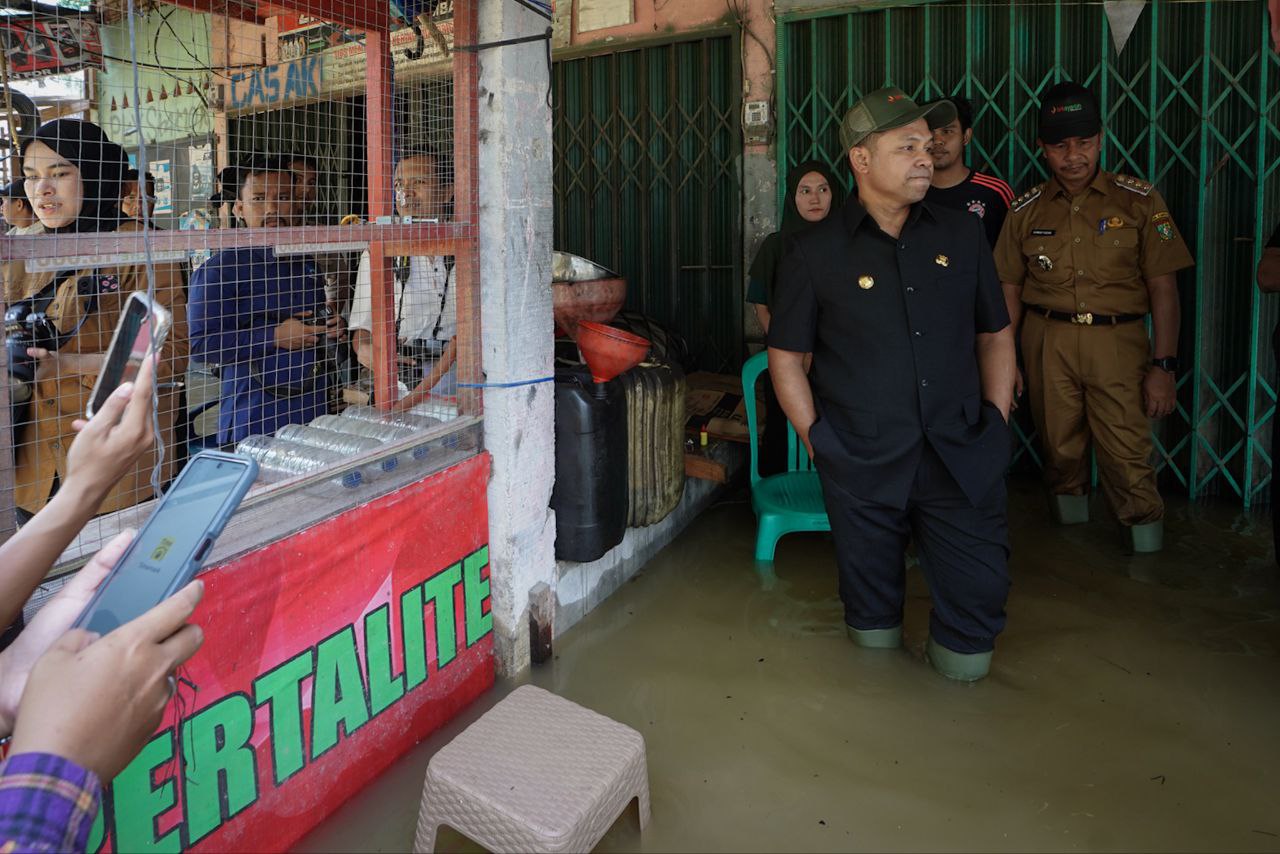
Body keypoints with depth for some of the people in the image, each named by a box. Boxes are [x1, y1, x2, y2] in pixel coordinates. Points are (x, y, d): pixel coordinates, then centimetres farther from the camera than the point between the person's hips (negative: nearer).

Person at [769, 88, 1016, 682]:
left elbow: (996, 334, 15)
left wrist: (997, 422, 6)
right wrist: (818, 439, -3)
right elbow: (785, 356, 4)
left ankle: (951, 639, 35)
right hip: (862, 464, -1)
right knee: (873, 630, 12)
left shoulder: (963, 236, 9)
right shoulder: (816, 252, 0)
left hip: (961, 459, 2)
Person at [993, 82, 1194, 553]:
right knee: (1060, 448, 9)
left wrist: (1164, 365, -6)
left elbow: (1163, 288, 0)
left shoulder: (1139, 201, 0)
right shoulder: (1026, 210, 6)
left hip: (1118, 341, -2)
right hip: (1047, 341, 2)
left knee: (1128, 455, -7)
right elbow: (1010, 289, 10)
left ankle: (1149, 554, 7)